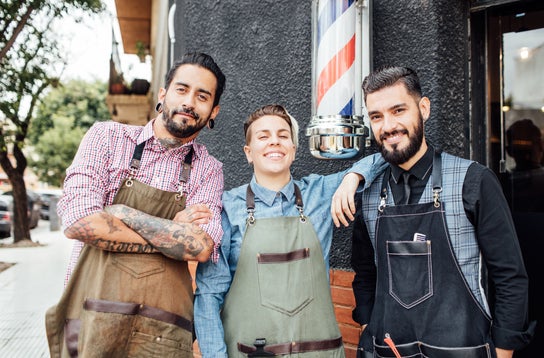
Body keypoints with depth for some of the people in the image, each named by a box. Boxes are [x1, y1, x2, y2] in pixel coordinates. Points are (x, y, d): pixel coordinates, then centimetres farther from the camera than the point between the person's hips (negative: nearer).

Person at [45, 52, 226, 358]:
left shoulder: (209, 169, 3)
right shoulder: (107, 136, 0)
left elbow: (201, 247, -12)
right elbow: (78, 221, -13)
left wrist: (121, 212, -14)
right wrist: (175, 234, -8)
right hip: (92, 320, -1)